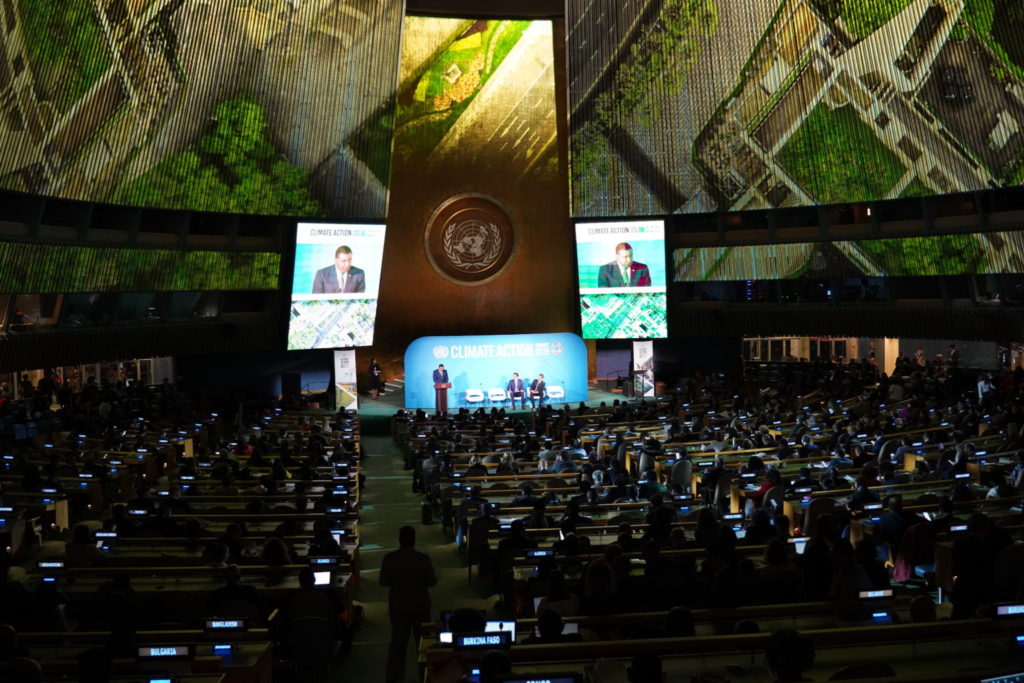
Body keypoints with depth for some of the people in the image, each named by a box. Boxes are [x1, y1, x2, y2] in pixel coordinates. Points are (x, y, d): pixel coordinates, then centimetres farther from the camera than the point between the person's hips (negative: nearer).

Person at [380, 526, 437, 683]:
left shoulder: (389, 558, -12)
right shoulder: (423, 558, -17)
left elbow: (383, 582, -5)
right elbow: (432, 581, -11)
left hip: (398, 605, 1)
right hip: (420, 605, -1)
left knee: (398, 640, 11)